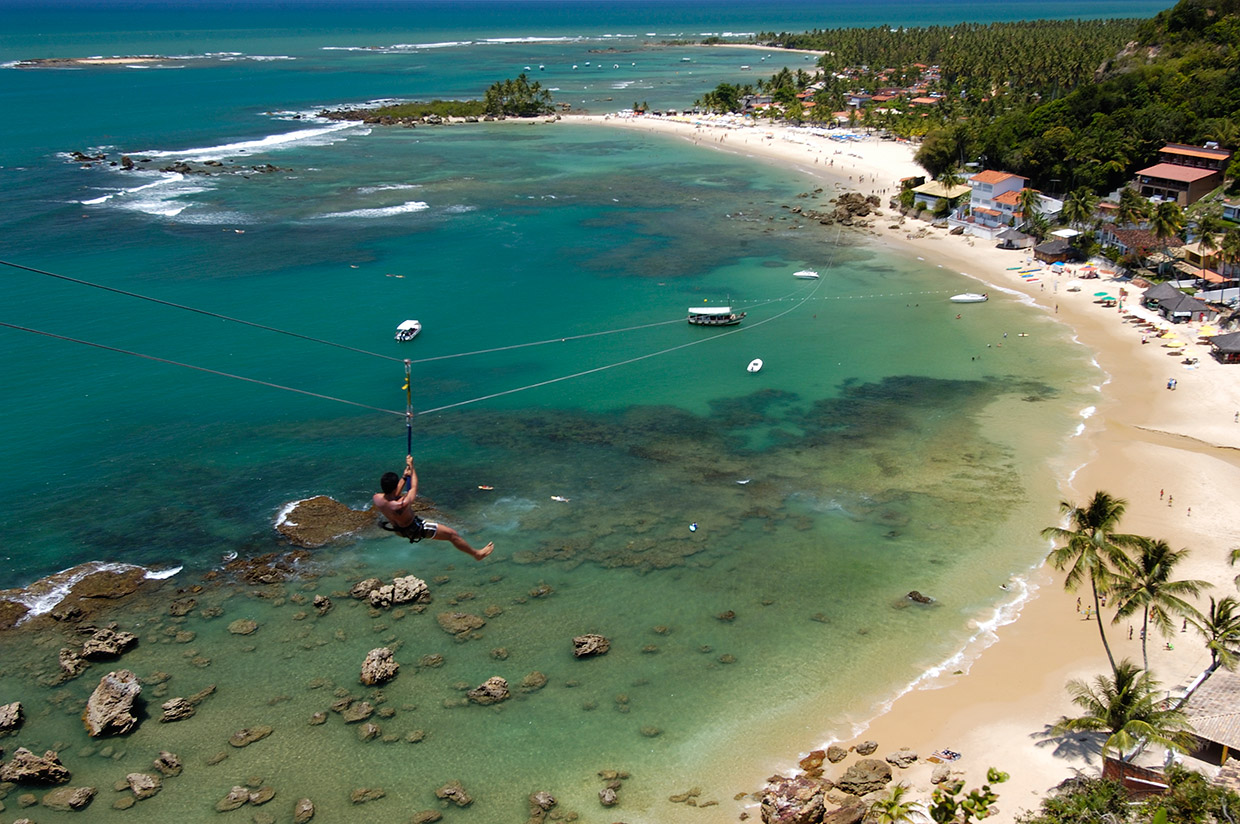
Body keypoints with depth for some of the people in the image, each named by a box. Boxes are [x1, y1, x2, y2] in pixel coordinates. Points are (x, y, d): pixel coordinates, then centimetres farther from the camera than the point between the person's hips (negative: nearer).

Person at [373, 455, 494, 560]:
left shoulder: (377, 498, -23)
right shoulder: (402, 504, -42)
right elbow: (414, 488, -23)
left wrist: (404, 477, -1)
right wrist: (411, 467, -13)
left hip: (397, 529, 7)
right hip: (415, 529, -7)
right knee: (452, 534, 3)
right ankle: (476, 554, 20)